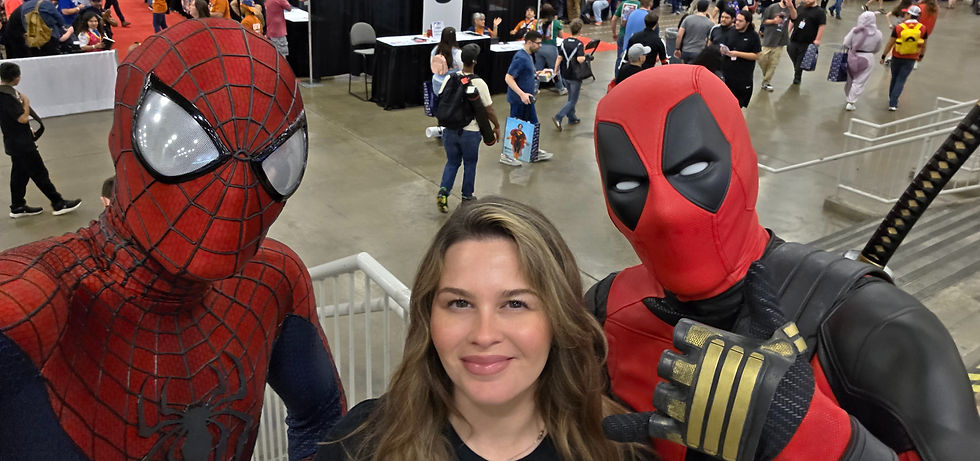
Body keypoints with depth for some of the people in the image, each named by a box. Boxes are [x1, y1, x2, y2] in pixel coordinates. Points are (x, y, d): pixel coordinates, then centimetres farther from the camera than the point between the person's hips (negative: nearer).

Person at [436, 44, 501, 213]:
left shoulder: (449, 79, -5)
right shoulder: (479, 84, -15)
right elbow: (489, 110, -9)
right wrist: (497, 126, 6)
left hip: (450, 130, 3)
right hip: (470, 132, -3)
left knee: (452, 163, 19)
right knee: (470, 164, 17)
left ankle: (443, 192, 2)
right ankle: (467, 197, 29)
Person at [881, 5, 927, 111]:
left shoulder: (899, 27, -14)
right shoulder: (923, 29, -8)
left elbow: (890, 43, -11)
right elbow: (923, 45, 2)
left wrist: (884, 56, -1)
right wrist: (921, 55, 19)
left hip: (897, 57, 0)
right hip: (911, 59, 0)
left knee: (894, 78, 20)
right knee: (901, 80, 3)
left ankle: (891, 99, 32)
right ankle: (893, 104, -6)